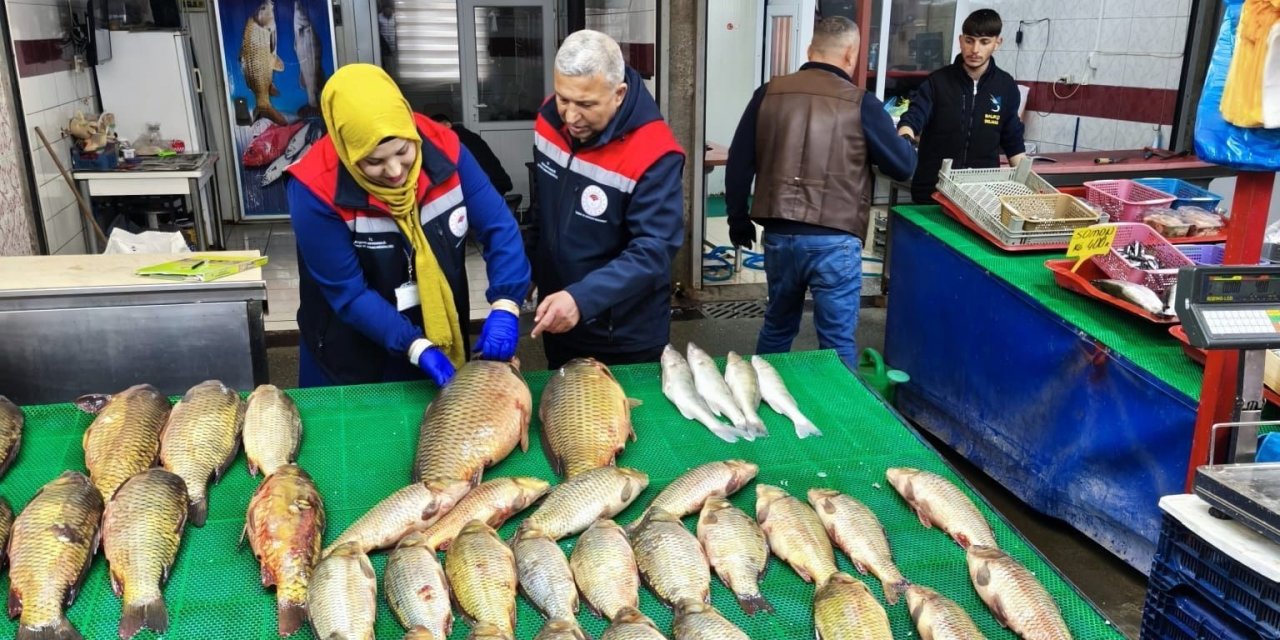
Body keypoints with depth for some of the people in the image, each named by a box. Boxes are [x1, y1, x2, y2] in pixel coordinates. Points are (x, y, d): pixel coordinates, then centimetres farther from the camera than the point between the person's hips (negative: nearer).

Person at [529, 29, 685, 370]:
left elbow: (653, 250, -30)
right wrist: (532, 270, 13)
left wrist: (582, 299, -40)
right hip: (557, 318, 6)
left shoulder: (652, 154, -27)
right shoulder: (549, 118, -7)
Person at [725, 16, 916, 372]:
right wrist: (902, 140, 25)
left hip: (778, 235, 4)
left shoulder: (769, 94, 4)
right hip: (834, 241, -4)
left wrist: (738, 218, 18)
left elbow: (738, 163, 6)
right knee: (837, 342, 7)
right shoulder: (860, 104, -5)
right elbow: (903, 166, 3)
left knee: (777, 327, 22)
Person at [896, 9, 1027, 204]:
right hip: (932, 188, -2)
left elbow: (1013, 141, 12)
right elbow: (912, 119, -18)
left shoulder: (1006, 87, 3)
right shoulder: (937, 82, -6)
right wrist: (905, 139, -40)